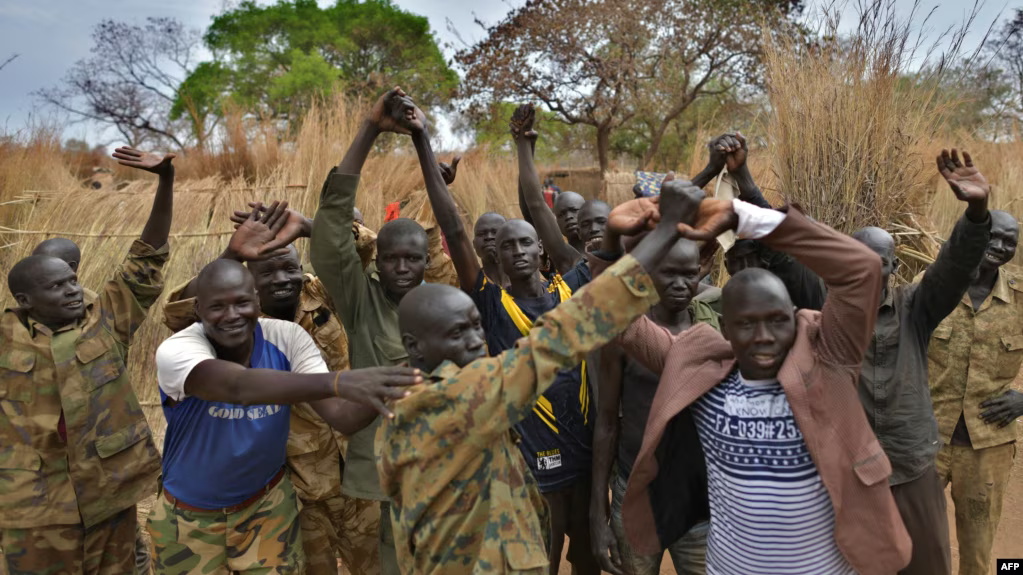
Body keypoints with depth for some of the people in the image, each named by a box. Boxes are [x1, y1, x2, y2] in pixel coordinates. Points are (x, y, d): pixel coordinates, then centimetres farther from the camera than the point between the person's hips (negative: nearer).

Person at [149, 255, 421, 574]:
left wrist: (381, 391, -48)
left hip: (267, 502, 1)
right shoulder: (176, 350, -26)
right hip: (191, 516, -1)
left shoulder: (286, 338, -18)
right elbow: (238, 387, -48)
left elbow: (342, 416, -25)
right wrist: (337, 382, -62)